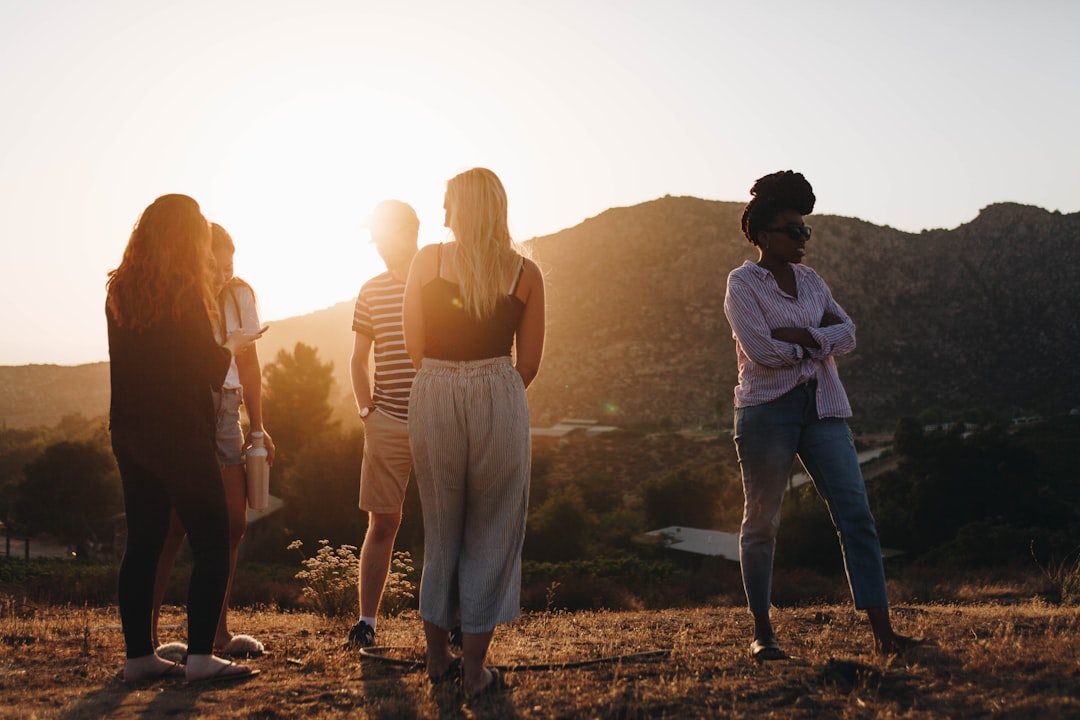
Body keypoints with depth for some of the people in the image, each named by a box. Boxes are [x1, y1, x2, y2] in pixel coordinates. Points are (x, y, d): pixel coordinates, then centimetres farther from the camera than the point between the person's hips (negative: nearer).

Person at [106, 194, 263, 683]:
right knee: (211, 543, -1)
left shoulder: (119, 290, 8)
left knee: (142, 542, 11)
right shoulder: (183, 291, -12)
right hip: (177, 436, -7)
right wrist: (234, 343, 10)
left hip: (128, 433, 7)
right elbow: (211, 370, -9)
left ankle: (138, 655, 14)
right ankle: (200, 654, -5)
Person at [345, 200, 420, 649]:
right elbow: (358, 361, 16)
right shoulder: (371, 292, 8)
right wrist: (367, 411, 6)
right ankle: (366, 621, 9)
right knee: (382, 523, 3)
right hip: (387, 424, 1)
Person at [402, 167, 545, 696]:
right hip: (498, 401, -1)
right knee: (489, 537, 9)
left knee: (440, 532, 17)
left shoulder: (428, 261, 0)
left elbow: (415, 347, 2)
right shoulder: (525, 273, 0)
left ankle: (437, 658, 27)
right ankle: (474, 670, 14)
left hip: (433, 399, 1)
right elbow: (528, 363, 2)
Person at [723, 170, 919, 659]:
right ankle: (762, 633, 16)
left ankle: (883, 632, -6)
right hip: (768, 408, -5)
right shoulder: (742, 283, -1)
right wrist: (820, 337, -3)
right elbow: (760, 349, -14)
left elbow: (847, 335, 4)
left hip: (822, 407, 5)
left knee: (856, 513, -5)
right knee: (762, 521, 3)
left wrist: (799, 335, -11)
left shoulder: (810, 281, 16)